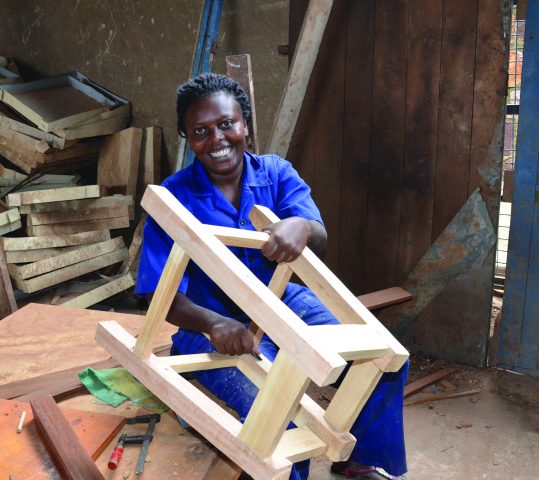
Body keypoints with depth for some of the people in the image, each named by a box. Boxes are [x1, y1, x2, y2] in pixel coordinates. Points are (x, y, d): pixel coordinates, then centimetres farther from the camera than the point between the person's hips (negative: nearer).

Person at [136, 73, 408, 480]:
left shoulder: (276, 173, -3)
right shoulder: (174, 198, -12)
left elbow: (319, 240, -16)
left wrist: (301, 228, -42)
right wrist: (213, 323, -37)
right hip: (220, 324, -4)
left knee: (386, 362, -8)